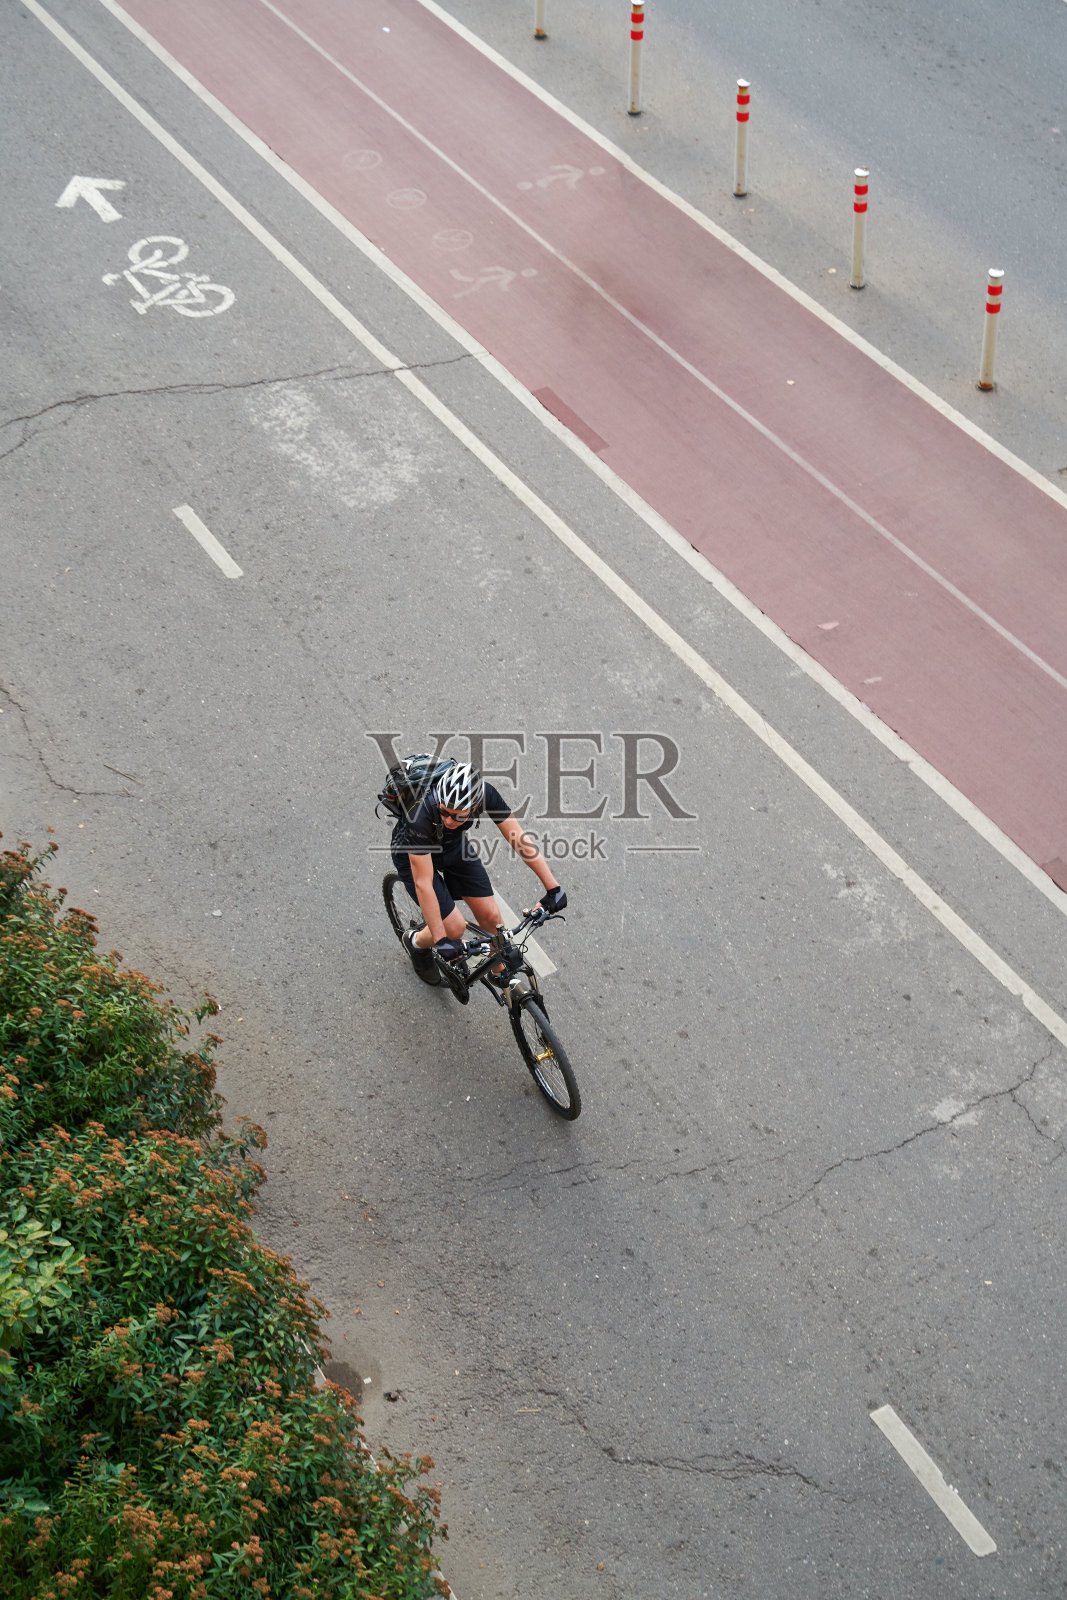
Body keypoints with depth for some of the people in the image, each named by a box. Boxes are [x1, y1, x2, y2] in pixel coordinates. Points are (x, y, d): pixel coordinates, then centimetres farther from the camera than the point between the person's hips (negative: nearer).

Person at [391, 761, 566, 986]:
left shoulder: (485, 795, -32)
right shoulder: (421, 816, -42)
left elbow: (519, 839, -24)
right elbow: (423, 884, -38)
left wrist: (553, 886, -29)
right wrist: (440, 940, -38)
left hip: (454, 845, 4)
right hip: (413, 854, -4)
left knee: (490, 916, -3)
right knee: (455, 929, -10)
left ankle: (501, 974, 23)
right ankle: (416, 942, 23)